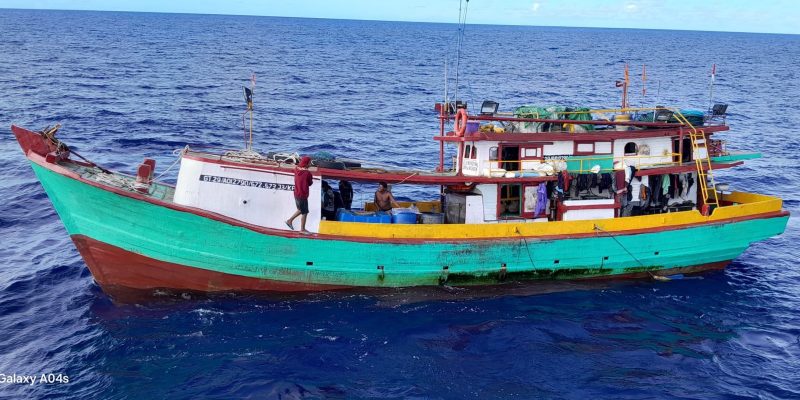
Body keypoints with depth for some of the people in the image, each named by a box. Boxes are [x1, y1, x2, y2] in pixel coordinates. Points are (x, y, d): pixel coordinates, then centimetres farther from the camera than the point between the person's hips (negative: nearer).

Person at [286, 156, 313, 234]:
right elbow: (310, 183, -8)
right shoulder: (307, 173, -23)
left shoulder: (296, 169, -3)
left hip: (296, 194, 7)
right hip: (303, 195, -7)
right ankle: (302, 229, 18)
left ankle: (290, 220, 32)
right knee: (304, 213, 8)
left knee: (300, 210, 27)